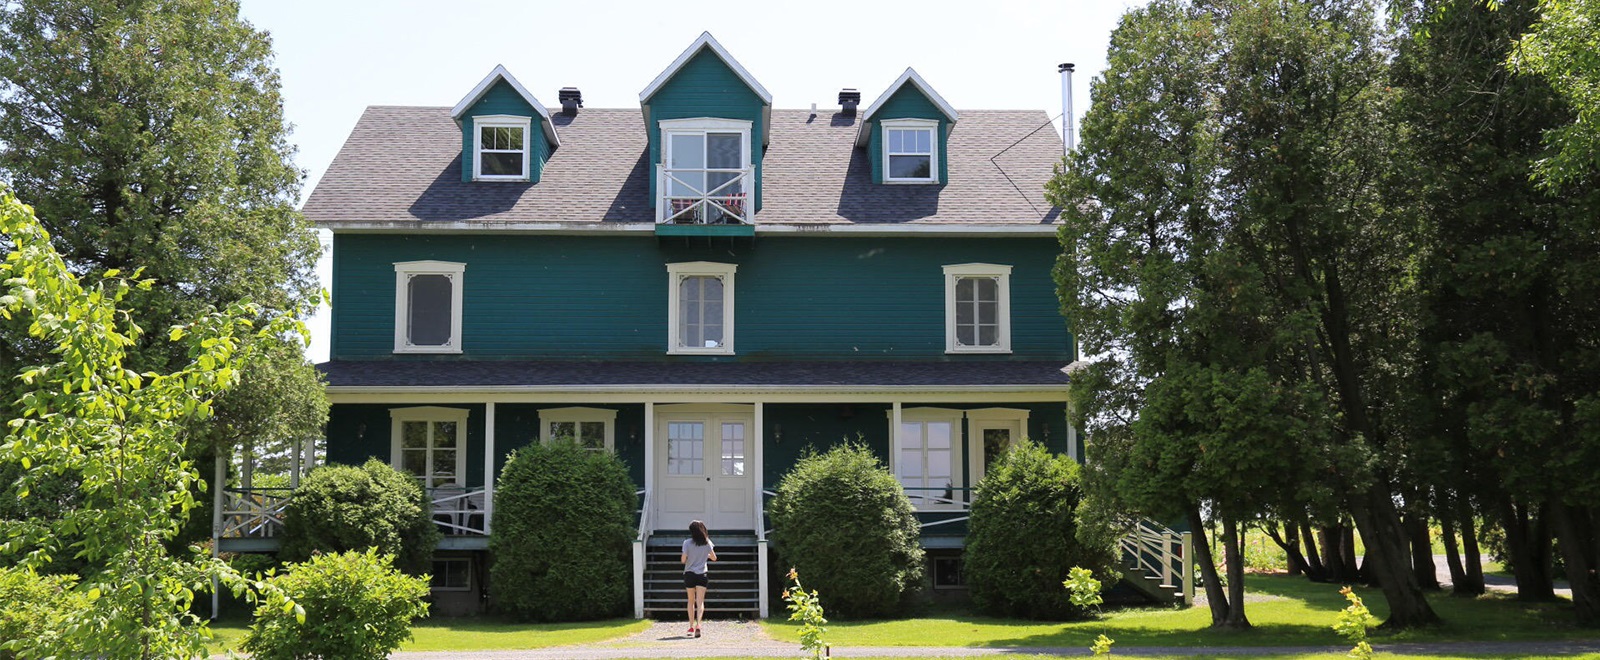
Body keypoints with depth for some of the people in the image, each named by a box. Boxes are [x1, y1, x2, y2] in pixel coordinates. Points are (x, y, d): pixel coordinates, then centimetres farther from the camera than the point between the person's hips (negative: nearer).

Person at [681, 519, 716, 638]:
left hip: (689, 574, 0)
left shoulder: (687, 542, -8)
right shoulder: (707, 542, -1)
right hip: (702, 575, 0)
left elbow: (683, 560, -9)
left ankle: (691, 626, 18)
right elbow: (714, 558, 8)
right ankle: (698, 624, -23)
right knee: (700, 602, -3)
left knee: (691, 601, 15)